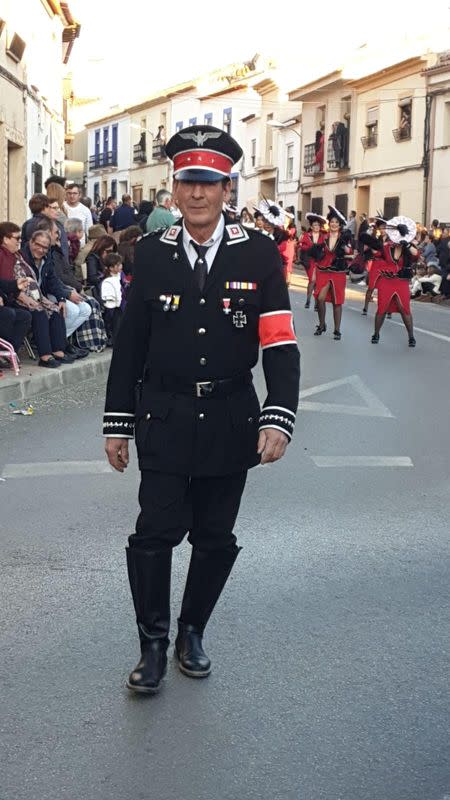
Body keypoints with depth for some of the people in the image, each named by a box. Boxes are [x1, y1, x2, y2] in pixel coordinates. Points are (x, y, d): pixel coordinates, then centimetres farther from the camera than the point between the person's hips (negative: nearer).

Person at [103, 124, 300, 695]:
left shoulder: (259, 255, -3)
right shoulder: (150, 253, -1)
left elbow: (280, 345, -7)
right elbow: (130, 344, 3)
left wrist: (278, 419, -18)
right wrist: (118, 423, 3)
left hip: (230, 421, 1)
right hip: (165, 421, 0)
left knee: (215, 539, 11)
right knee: (155, 534, -3)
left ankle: (192, 633, 32)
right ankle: (153, 643, 17)